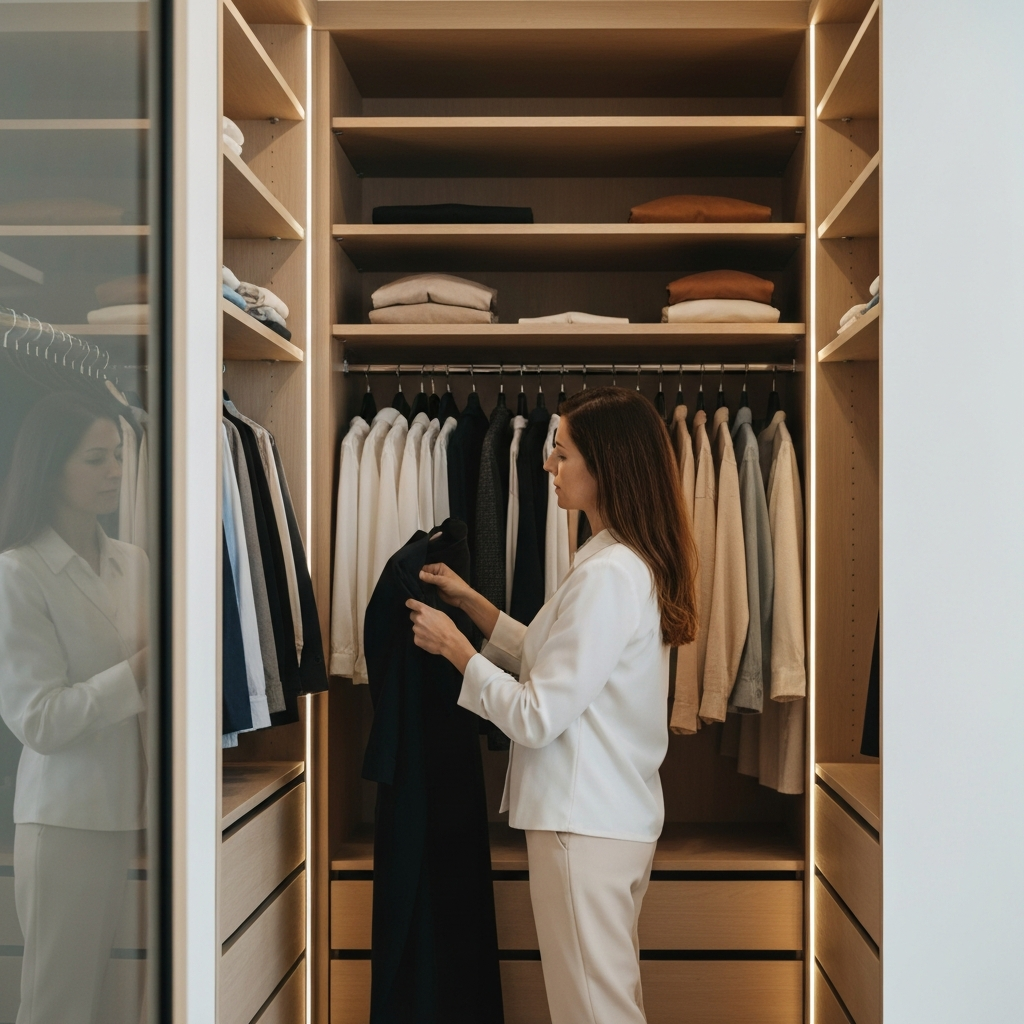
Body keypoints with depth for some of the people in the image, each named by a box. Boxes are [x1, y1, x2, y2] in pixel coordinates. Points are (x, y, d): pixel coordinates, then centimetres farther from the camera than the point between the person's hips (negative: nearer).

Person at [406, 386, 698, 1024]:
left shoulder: (607, 575, -22)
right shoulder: (638, 563, 8)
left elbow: (536, 718, -21)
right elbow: (559, 660, 17)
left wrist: (454, 648, -9)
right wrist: (471, 602, 14)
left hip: (584, 822, -10)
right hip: (624, 814, 10)